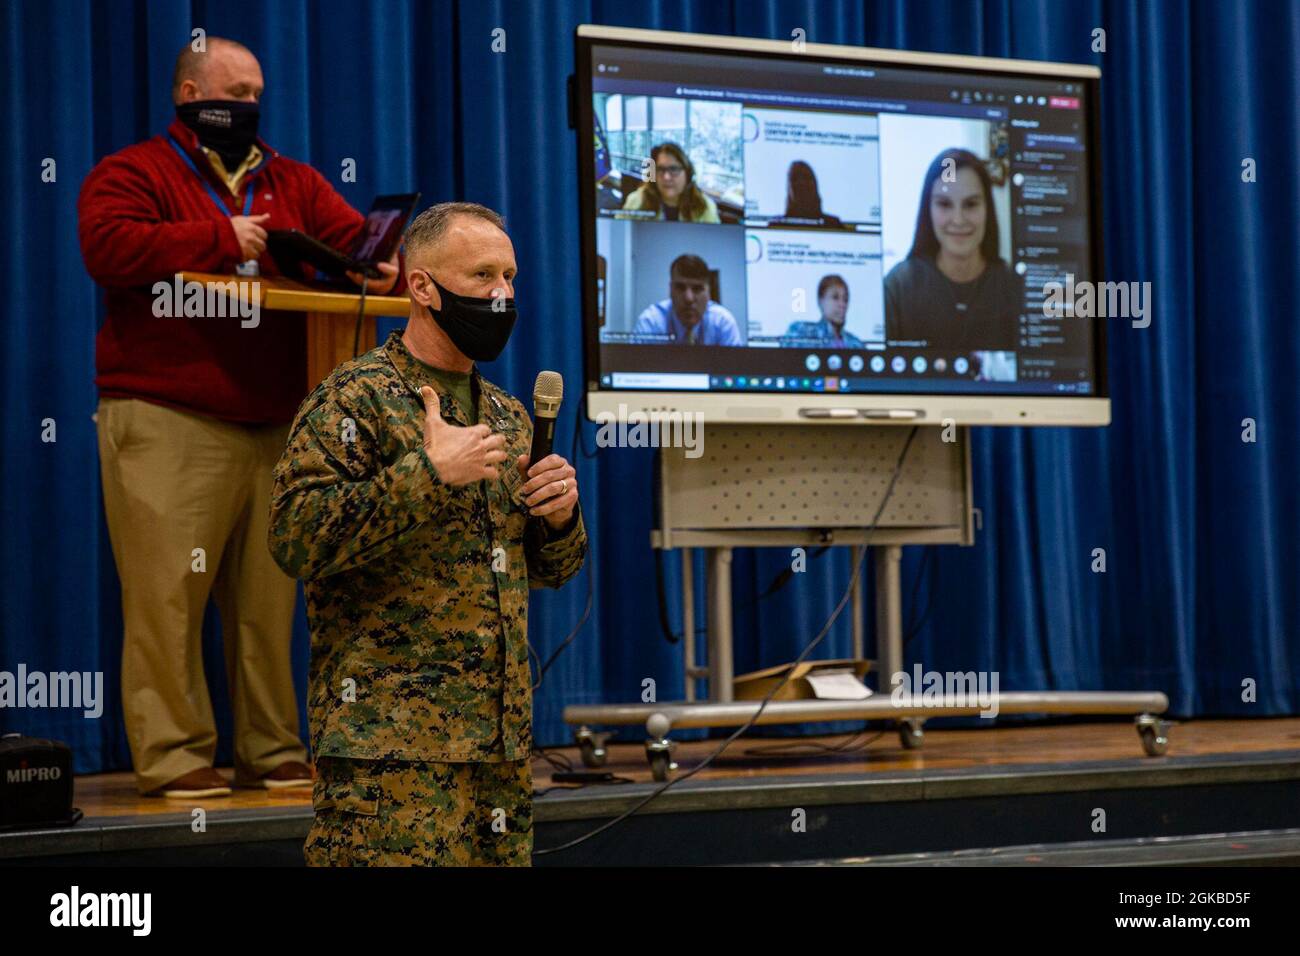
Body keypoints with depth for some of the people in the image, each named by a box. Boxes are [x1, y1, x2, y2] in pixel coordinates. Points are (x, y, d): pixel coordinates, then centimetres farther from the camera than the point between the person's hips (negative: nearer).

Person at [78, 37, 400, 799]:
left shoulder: (291, 182, 19)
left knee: (269, 597, 6)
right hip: (167, 422, -5)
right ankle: (173, 756, -3)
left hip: (276, 424, 5)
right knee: (168, 594, -7)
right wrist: (220, 239, -13)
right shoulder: (135, 173, 3)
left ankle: (273, 751, 13)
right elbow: (108, 248, -14)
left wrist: (382, 267, -13)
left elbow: (355, 240, 11)